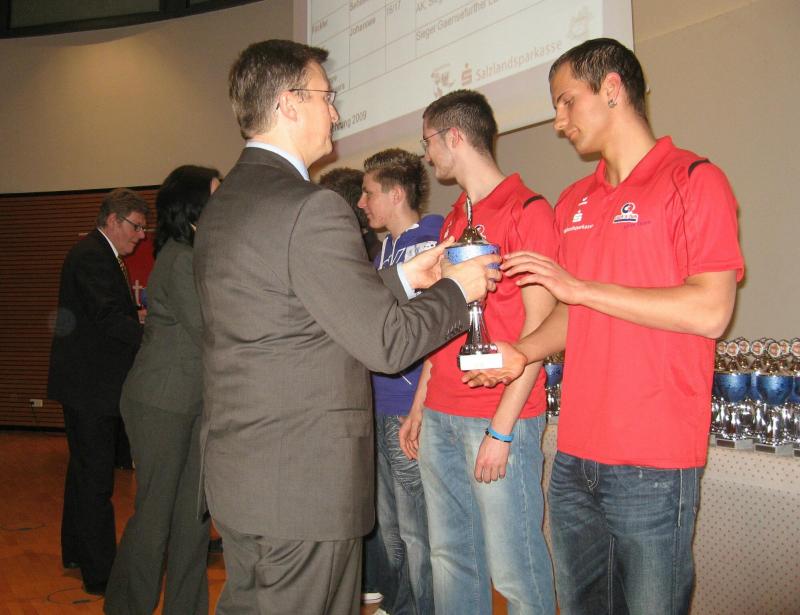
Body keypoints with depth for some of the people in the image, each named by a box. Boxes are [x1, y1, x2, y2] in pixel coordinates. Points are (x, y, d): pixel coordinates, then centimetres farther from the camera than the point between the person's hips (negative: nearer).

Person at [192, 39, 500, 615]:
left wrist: (401, 278, 15)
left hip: (234, 472, 9)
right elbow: (386, 343, -18)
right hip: (304, 483, -9)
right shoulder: (311, 207, -20)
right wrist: (458, 289, -1)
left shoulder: (222, 204, 9)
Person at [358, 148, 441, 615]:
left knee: (416, 532, 1)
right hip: (382, 408, 9)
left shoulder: (429, 244, -12)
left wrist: (419, 410, -17)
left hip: (411, 411, -9)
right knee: (390, 526, 19)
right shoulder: (386, 248, 15)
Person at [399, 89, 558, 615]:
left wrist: (501, 429, -16)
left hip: (500, 419, -7)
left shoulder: (527, 210, -7)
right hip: (441, 418, 8)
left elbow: (539, 325, -12)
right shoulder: (455, 221, 18)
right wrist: (420, 408, 17)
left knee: (513, 569, -1)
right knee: (451, 557, 13)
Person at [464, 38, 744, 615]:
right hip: (575, 458, 7)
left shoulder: (694, 179, -6)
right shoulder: (574, 203, 15)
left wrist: (581, 286, -16)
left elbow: (711, 311, -16)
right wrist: (522, 353, 2)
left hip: (654, 465, -6)